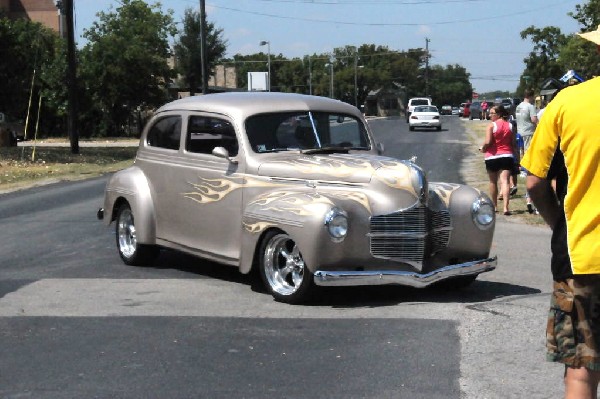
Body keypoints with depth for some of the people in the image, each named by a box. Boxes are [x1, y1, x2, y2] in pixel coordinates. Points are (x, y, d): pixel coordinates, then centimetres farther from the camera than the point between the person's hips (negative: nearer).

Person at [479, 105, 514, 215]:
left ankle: (494, 206, 24)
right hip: (507, 156, 3)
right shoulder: (510, 126, 6)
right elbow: (513, 143, 6)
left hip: (492, 157, -3)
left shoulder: (492, 125, -8)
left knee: (493, 182, 14)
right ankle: (506, 207, -20)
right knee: (505, 181, -6)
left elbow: (487, 142, -16)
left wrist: (483, 149, 2)